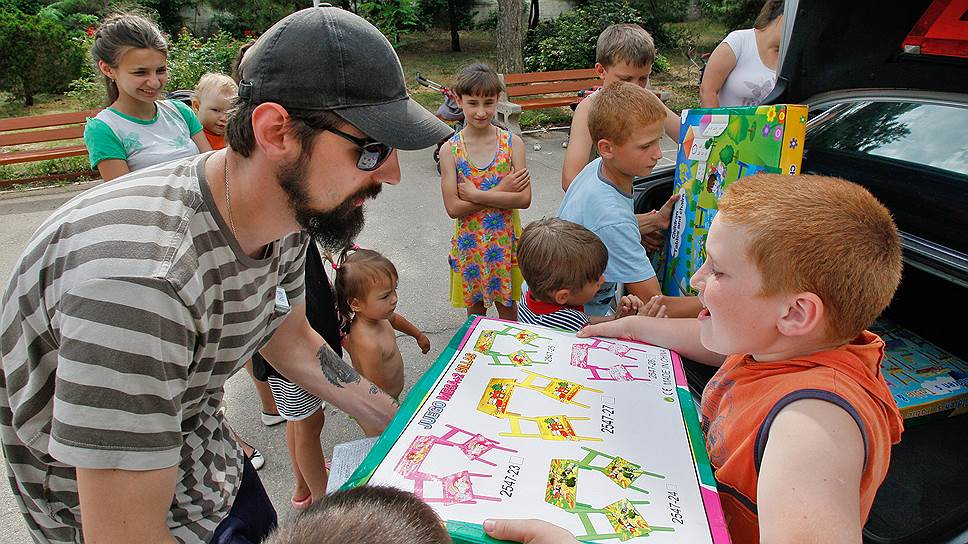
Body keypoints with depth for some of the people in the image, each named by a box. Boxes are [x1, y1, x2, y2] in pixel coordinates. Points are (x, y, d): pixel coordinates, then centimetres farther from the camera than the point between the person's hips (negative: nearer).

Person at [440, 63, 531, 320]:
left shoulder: (512, 143, -8)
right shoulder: (450, 149, -9)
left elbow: (524, 199, -16)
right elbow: (453, 208, -16)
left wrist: (476, 195, -19)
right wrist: (500, 191, -19)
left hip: (506, 240, 0)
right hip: (469, 242, 0)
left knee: (508, 310, 16)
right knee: (475, 311, 18)